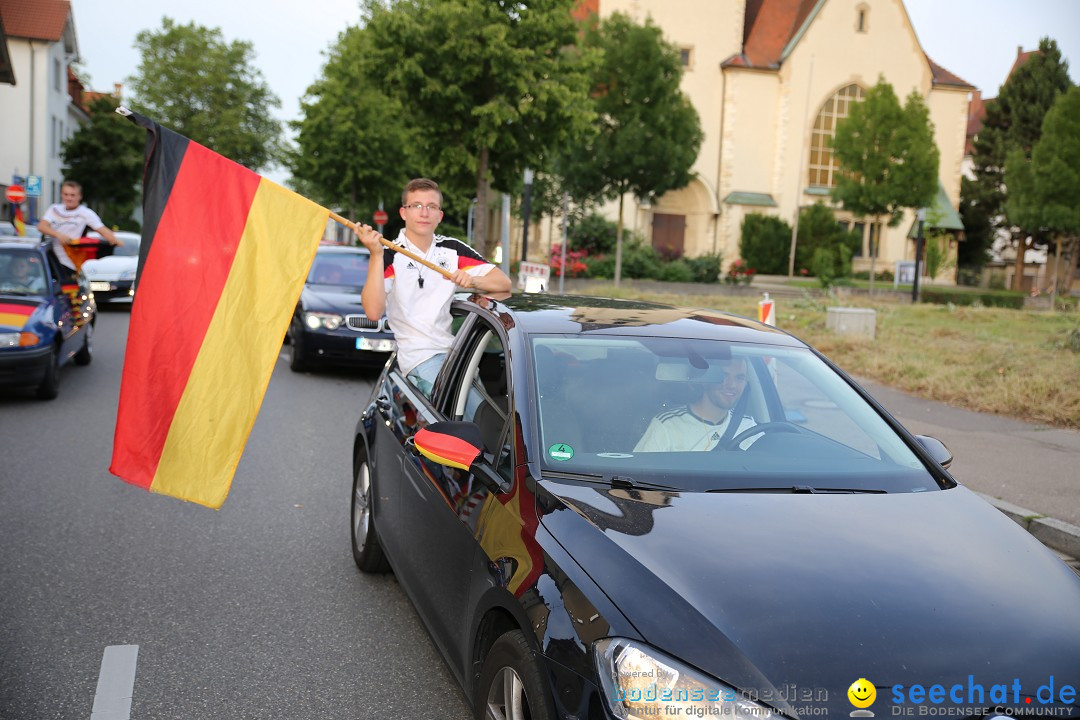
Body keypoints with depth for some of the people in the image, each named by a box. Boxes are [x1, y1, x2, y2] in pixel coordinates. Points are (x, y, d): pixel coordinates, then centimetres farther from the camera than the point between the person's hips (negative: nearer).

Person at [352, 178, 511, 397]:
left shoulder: (453, 249, 12)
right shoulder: (389, 255, -2)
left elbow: (504, 283, 7)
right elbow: (373, 312, -17)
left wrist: (473, 280, -14)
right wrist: (376, 255, -22)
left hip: (458, 350, 6)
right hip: (421, 355, -5)